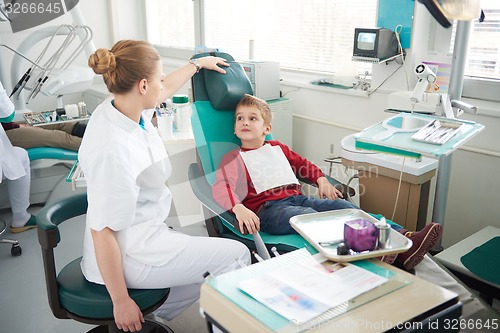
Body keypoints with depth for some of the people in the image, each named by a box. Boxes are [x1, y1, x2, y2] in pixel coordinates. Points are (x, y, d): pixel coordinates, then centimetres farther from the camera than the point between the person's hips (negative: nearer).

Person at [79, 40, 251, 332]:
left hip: (144, 233, 9)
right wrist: (121, 302, -19)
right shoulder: (112, 150, -31)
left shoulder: (123, 106, -5)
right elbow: (102, 231, -27)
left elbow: (166, 89, 17)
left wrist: (198, 64, 32)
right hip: (127, 254, -9)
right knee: (237, 255, -3)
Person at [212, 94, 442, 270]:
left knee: (343, 206, -16)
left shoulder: (277, 148, 27)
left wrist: (321, 179, 16)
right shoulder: (234, 158, 8)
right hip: (268, 208, -6)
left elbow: (302, 163, 37)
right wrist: (239, 209, -30)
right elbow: (221, 187, -9)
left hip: (297, 198, 6)